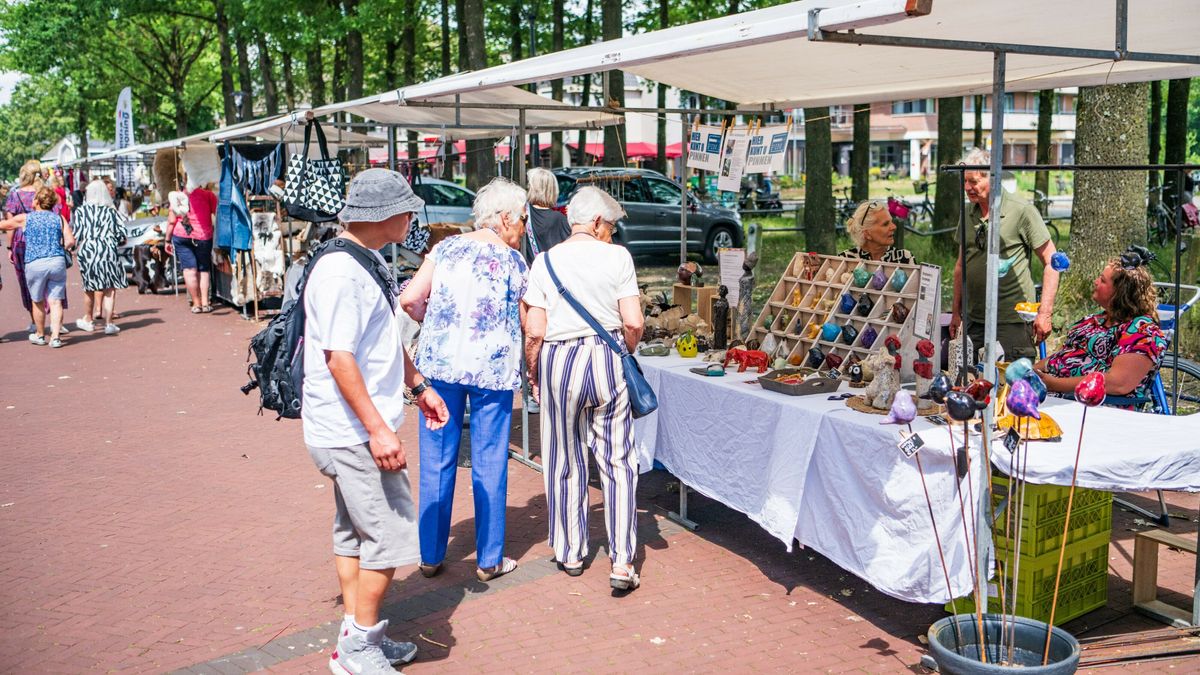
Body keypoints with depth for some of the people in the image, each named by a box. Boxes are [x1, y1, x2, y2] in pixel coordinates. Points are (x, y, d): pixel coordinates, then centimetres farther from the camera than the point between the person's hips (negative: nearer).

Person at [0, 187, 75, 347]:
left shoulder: (24, 218, 5)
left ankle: (40, 335, 28)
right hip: (58, 262, 1)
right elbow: (70, 241, -3)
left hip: (35, 264, -1)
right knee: (55, 301, 3)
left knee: (37, 301, 14)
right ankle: (55, 337, -3)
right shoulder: (59, 218, 7)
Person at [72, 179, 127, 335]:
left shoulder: (80, 211, 2)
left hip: (87, 250, 1)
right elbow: (122, 234, 2)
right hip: (108, 250, -1)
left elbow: (76, 235, -1)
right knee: (109, 288, 3)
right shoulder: (111, 211, 3)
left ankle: (88, 320, 32)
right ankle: (108, 323, -2)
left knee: (89, 287, 16)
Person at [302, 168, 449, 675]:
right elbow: (339, 356, -24)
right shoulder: (339, 271, -20)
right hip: (353, 433, -11)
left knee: (355, 534, 17)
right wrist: (377, 429, -26)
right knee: (392, 537, -4)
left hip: (358, 432, 11)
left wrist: (418, 386, 23)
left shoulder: (370, 262, 11)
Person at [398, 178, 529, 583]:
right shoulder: (514, 262, 1)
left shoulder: (446, 249, 7)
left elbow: (409, 299, 0)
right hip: (492, 368, -2)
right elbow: (525, 325, 5)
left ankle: (431, 556, 19)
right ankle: (489, 560, 16)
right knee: (489, 464, 7)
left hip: (441, 362, 2)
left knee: (437, 461, 10)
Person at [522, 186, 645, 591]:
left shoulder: (546, 261, -1)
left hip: (559, 361, 1)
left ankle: (571, 554, 24)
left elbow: (534, 332, -5)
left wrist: (533, 375, 9)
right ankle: (622, 562, 2)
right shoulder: (617, 257, -3)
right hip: (608, 359, 0)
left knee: (566, 464, 13)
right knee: (618, 462, 6)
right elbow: (633, 322, -7)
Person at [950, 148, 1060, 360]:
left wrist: (1045, 312, -13)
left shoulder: (1022, 211, -9)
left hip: (1013, 319, -5)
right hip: (974, 318, 5)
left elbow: (1051, 262, -7)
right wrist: (956, 312, 16)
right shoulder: (968, 214, 8)